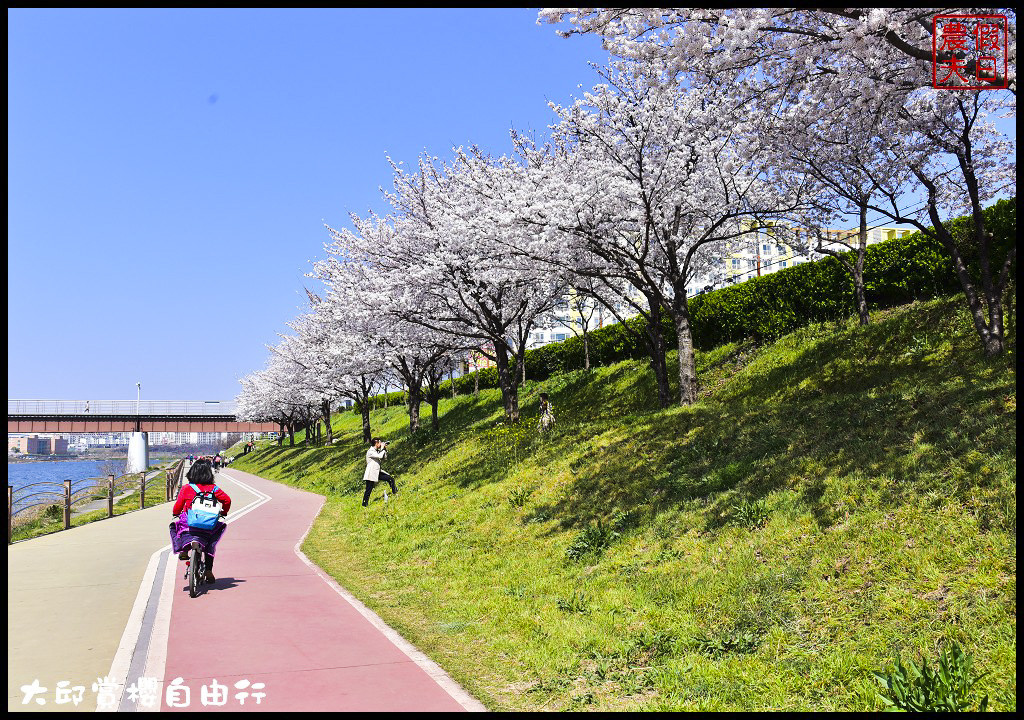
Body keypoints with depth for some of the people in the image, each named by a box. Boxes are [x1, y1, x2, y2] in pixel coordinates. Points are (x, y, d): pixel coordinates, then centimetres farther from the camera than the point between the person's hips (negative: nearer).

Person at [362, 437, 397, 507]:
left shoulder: (377, 451, 11)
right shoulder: (370, 452, -15)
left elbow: (384, 457, 20)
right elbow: (380, 456, -27)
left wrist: (385, 449, 7)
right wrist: (382, 448, -12)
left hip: (377, 472, 8)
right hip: (371, 474, -8)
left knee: (391, 479, 4)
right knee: (368, 491, -4)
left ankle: (395, 492, 17)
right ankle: (364, 505, 4)